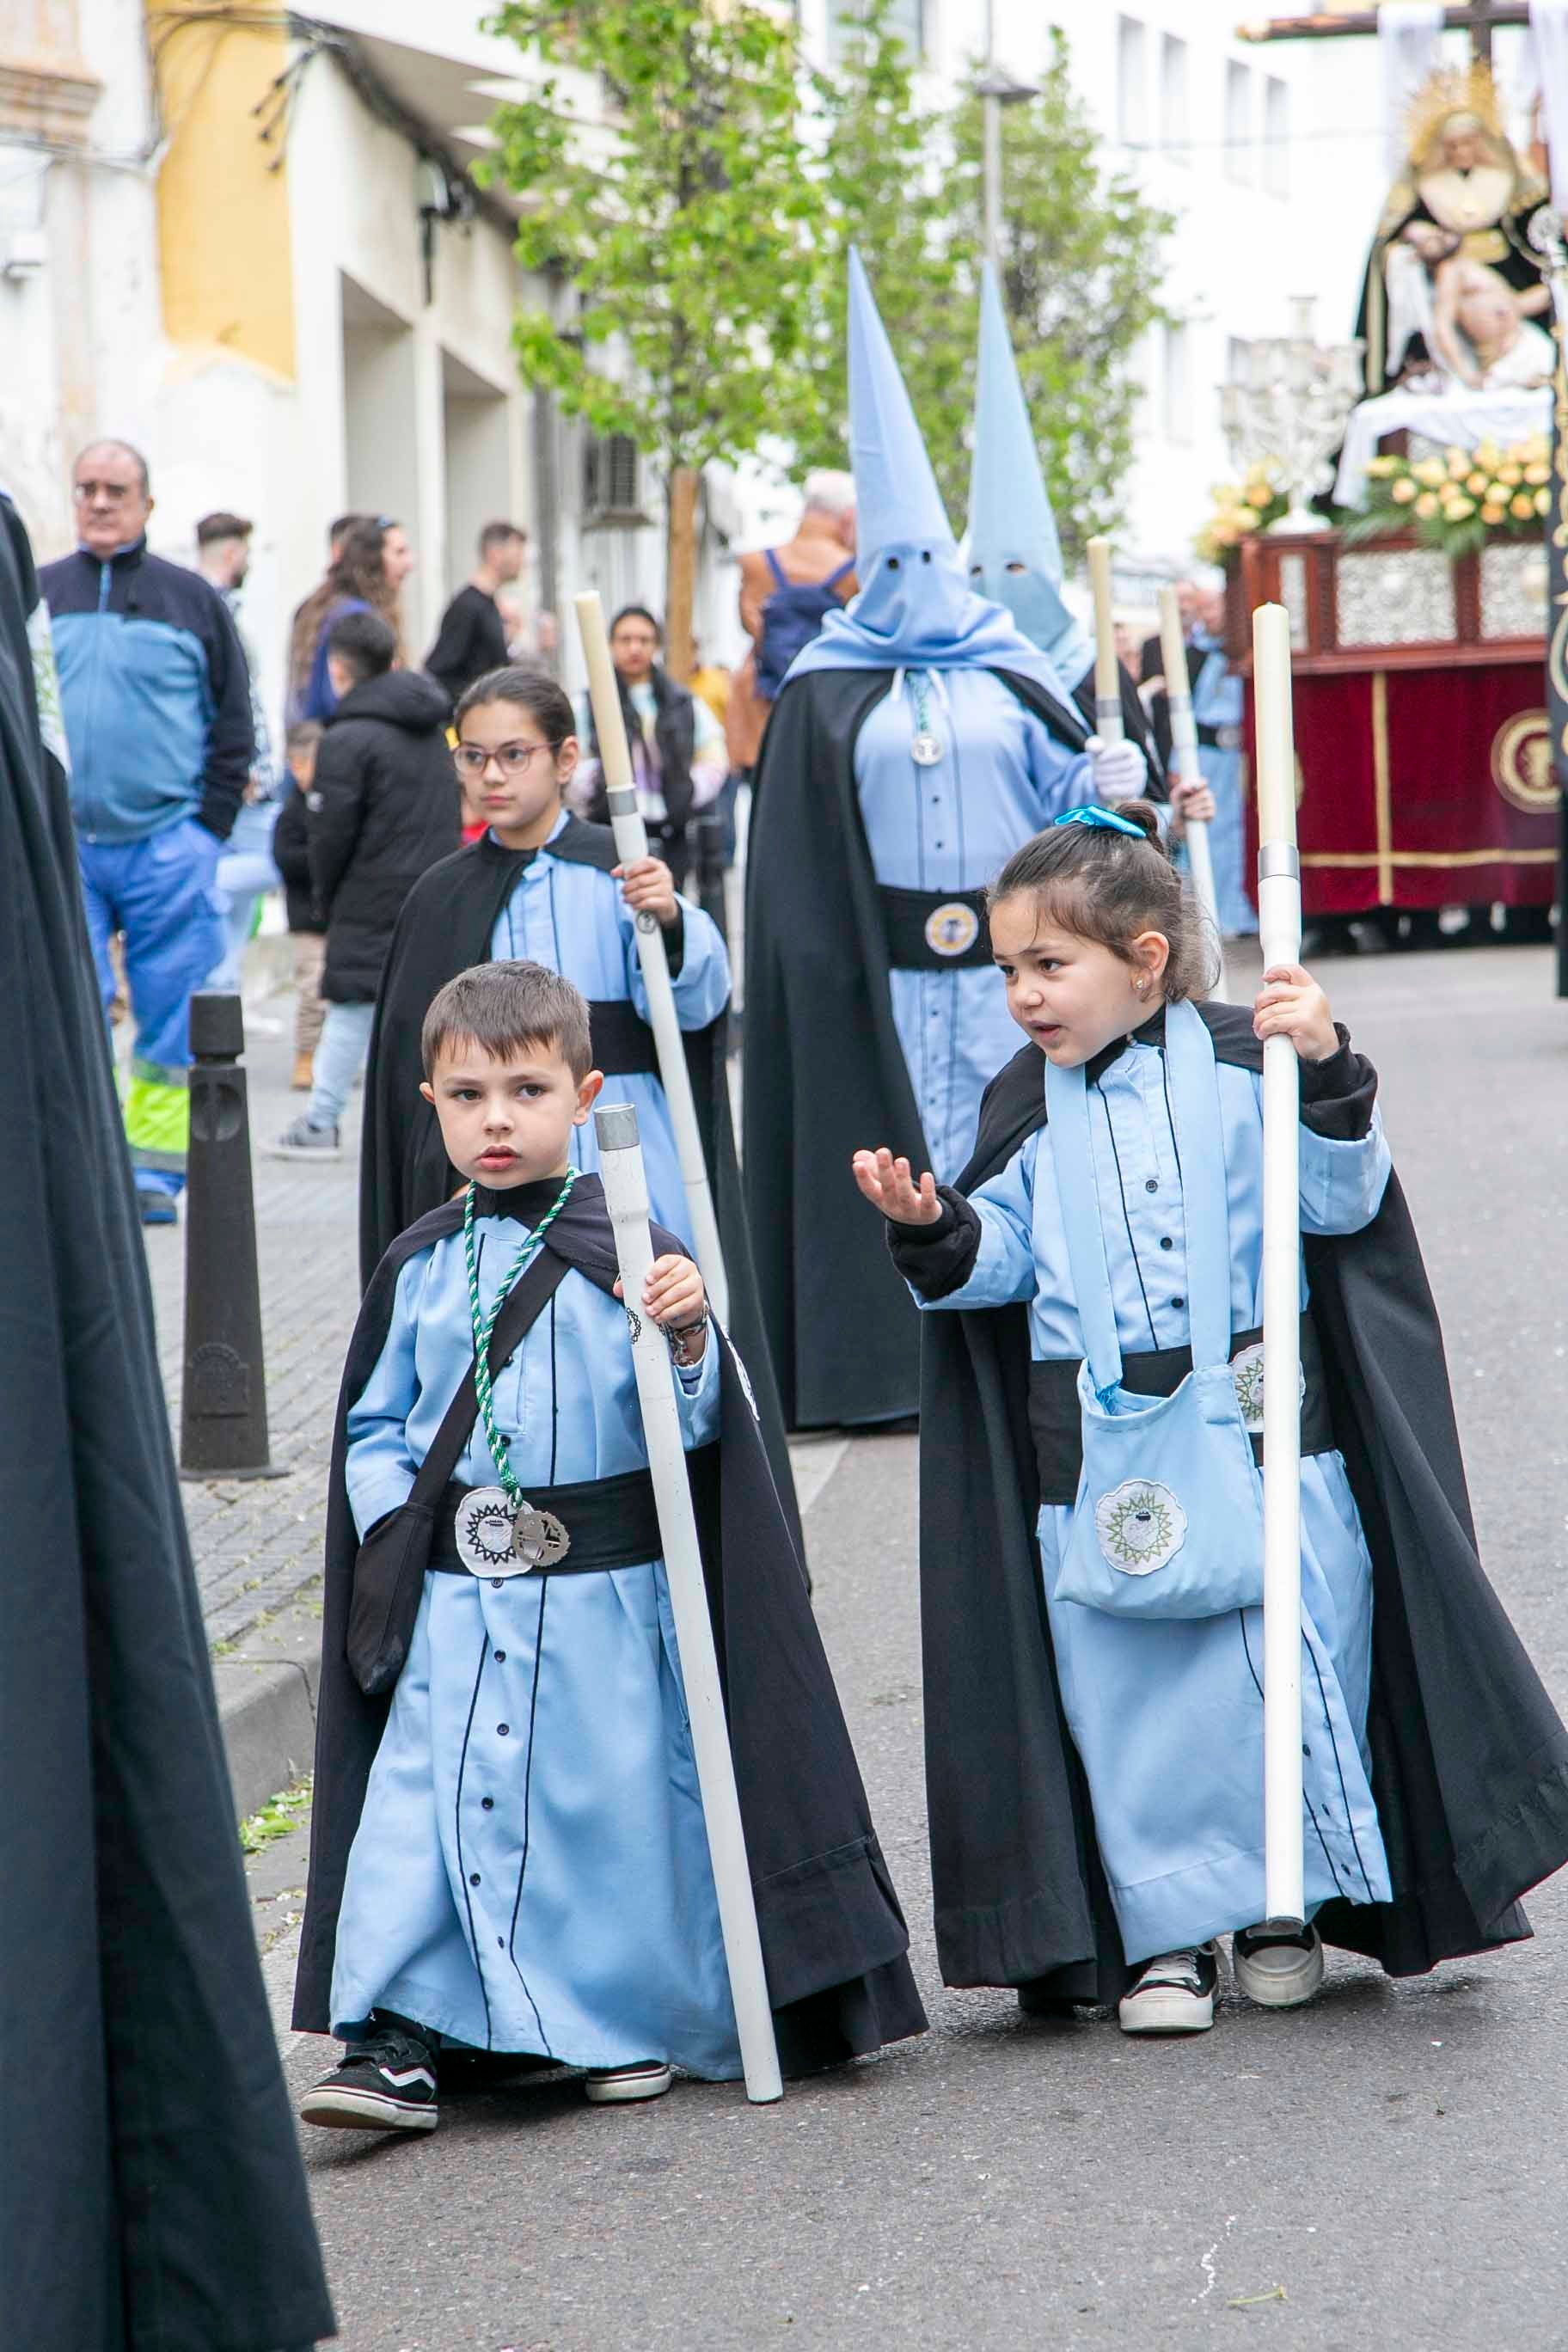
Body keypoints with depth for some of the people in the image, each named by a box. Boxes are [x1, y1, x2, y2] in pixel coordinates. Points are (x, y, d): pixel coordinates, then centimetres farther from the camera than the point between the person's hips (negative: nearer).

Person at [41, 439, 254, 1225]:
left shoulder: (190, 599, 7)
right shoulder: (34, 595, 11)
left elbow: (233, 722, 9)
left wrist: (208, 826, -1)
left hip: (167, 847, -1)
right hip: (61, 847, 1)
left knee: (169, 1018, 1)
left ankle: (155, 1168, 9)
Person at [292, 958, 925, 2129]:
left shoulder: (628, 1252, -3)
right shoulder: (418, 1271, 6)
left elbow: (696, 1423, -6)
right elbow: (373, 1427, 14)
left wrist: (688, 1337, -24)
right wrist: (399, 1526, -1)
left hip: (604, 1598, -2)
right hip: (454, 1599, 2)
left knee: (619, 1798, 5)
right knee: (418, 1801, -6)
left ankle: (637, 2021, 24)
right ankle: (397, 2041, -3)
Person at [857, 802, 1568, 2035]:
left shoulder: (1240, 1068, -2)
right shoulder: (1031, 1111, 8)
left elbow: (1341, 1200, -7)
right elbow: (998, 1261, 6)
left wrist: (1325, 1072, -20)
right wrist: (934, 1229, -13)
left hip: (1260, 1440, -2)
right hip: (1101, 1465, 3)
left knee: (1287, 1674, 3)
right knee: (1128, 1700, 4)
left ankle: (1286, 1903, 20)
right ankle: (1165, 1931, 14)